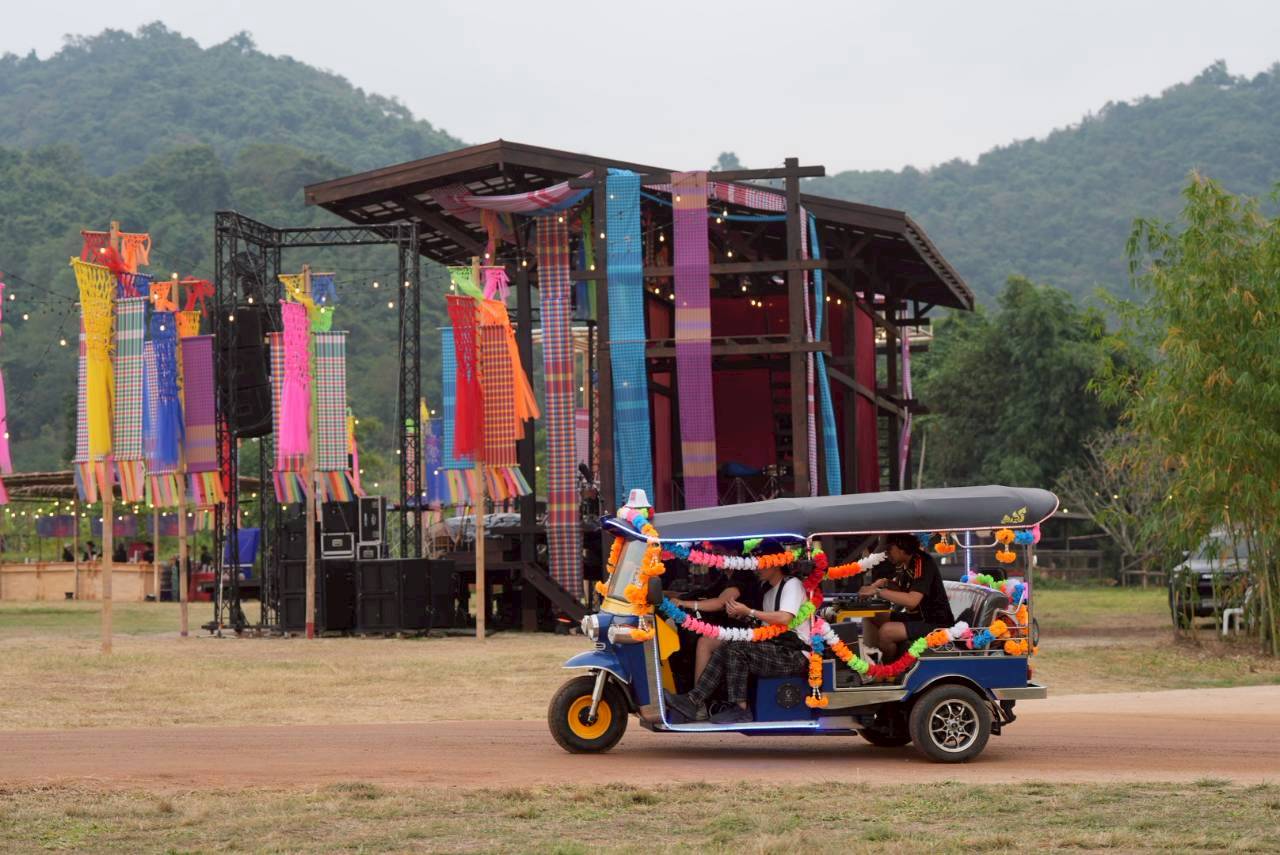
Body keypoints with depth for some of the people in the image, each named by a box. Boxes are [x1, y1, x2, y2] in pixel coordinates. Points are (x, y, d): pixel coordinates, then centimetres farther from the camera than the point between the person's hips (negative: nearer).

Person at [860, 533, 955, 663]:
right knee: (871, 619, 4)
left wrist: (878, 591, -25)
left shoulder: (922, 562, -20)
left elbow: (912, 600, -30)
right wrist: (885, 583, -2)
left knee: (886, 631, -26)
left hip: (935, 624, -10)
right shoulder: (903, 564, 7)